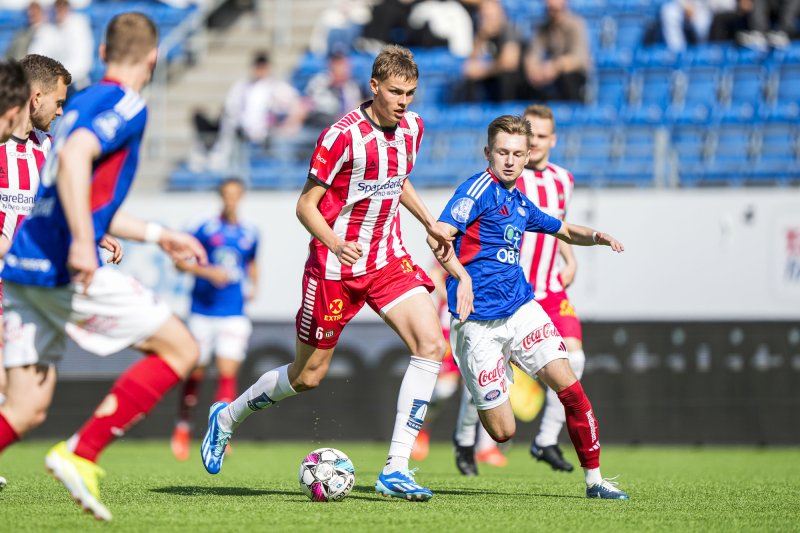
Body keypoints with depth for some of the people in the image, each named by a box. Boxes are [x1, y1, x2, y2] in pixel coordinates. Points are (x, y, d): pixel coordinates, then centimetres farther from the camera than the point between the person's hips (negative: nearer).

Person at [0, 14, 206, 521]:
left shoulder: (83, 103, 23)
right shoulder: (126, 106, -5)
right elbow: (74, 156, -24)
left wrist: (157, 234, 36)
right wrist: (82, 242, -28)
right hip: (65, 270, -9)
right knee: (181, 348, 3)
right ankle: (80, 454, -6)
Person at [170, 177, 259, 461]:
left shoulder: (249, 234, 7)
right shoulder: (206, 230, -3)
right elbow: (181, 261, -3)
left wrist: (254, 286, 8)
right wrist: (208, 271, -18)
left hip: (234, 314, 1)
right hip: (203, 311, -1)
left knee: (228, 372, -12)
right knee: (196, 373, 6)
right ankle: (183, 428, 24)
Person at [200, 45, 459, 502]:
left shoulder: (412, 127, 3)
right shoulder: (344, 134, -18)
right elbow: (306, 205, -15)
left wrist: (429, 223, 15)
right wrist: (336, 243, -32)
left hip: (388, 260, 5)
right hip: (335, 267, -5)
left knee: (432, 344, -17)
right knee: (309, 375, 5)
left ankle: (396, 469, -15)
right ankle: (227, 418, 34)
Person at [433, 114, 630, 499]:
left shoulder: (521, 203, 15)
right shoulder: (480, 189, -9)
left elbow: (565, 231, 33)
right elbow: (438, 234, -22)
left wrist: (596, 236, 11)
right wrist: (462, 277, -39)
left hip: (521, 309, 6)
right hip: (478, 322, -6)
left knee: (569, 386, -12)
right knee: (502, 431, -5)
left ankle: (594, 479, -1)